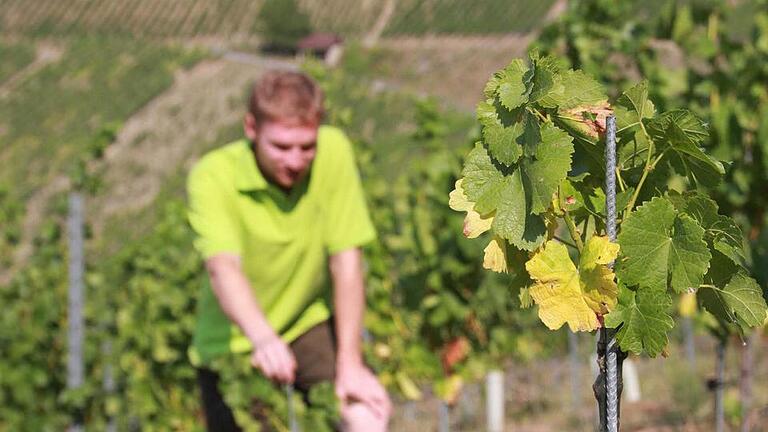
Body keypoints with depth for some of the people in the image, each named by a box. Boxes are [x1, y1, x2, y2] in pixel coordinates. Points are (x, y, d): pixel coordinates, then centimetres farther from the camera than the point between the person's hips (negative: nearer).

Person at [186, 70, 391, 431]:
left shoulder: (334, 151, -17)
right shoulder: (212, 176, -24)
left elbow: (346, 262, -15)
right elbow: (223, 268, -40)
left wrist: (350, 363, -19)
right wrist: (262, 338, -58)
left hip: (311, 323, 1)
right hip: (233, 343, -1)